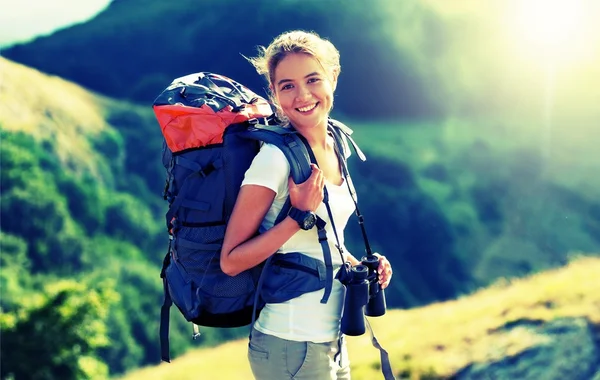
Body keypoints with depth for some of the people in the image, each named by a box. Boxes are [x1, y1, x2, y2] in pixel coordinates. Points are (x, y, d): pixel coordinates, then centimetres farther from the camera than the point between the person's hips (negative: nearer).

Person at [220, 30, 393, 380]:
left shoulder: (334, 146, 4)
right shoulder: (276, 158, -18)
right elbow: (231, 261, -18)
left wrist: (361, 267, 2)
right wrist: (299, 215, -25)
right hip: (291, 346, -7)